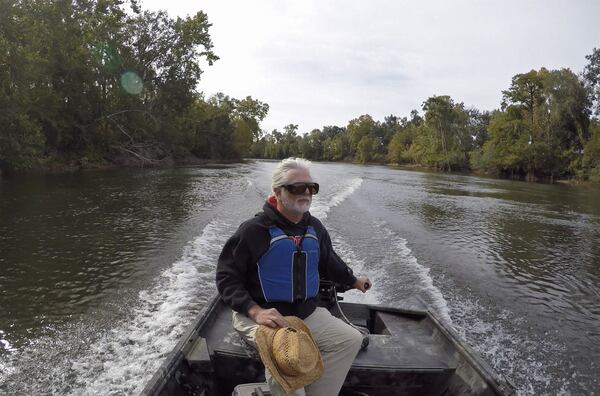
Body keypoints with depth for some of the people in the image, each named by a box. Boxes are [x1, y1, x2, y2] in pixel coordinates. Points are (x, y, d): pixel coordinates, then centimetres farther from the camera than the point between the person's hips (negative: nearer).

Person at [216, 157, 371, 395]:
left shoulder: (315, 228, 6)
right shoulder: (254, 230, -13)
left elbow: (328, 262, 25)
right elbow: (227, 277, -14)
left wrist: (352, 280, 38)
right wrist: (256, 311, -27)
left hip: (307, 312, 6)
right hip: (260, 316, -6)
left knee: (351, 340, -5)